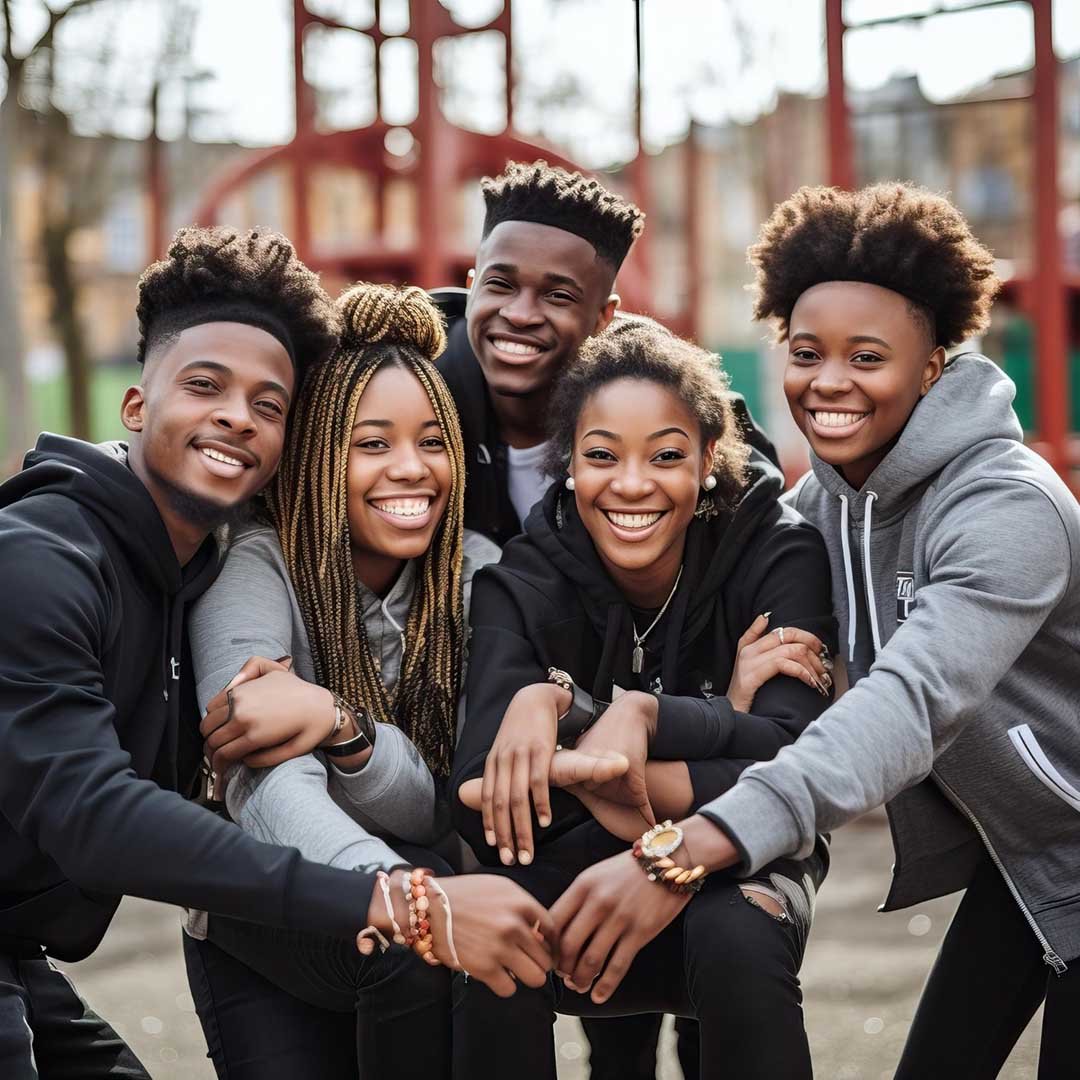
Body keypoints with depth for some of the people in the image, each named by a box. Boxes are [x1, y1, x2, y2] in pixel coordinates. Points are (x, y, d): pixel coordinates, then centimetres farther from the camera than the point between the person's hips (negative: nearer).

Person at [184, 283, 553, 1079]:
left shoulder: (477, 574, -6)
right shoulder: (256, 571, -16)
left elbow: (444, 809, -13)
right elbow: (267, 791, -31)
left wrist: (337, 725, -33)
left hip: (431, 885, 4)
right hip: (268, 935, -3)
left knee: (499, 952, -26)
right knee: (414, 950, -31)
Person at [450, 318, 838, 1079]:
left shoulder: (778, 552, -14)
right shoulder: (525, 581, -13)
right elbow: (487, 802, -27)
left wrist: (645, 715, -38)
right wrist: (719, 724, -31)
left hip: (740, 872, -1)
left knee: (737, 939, -35)